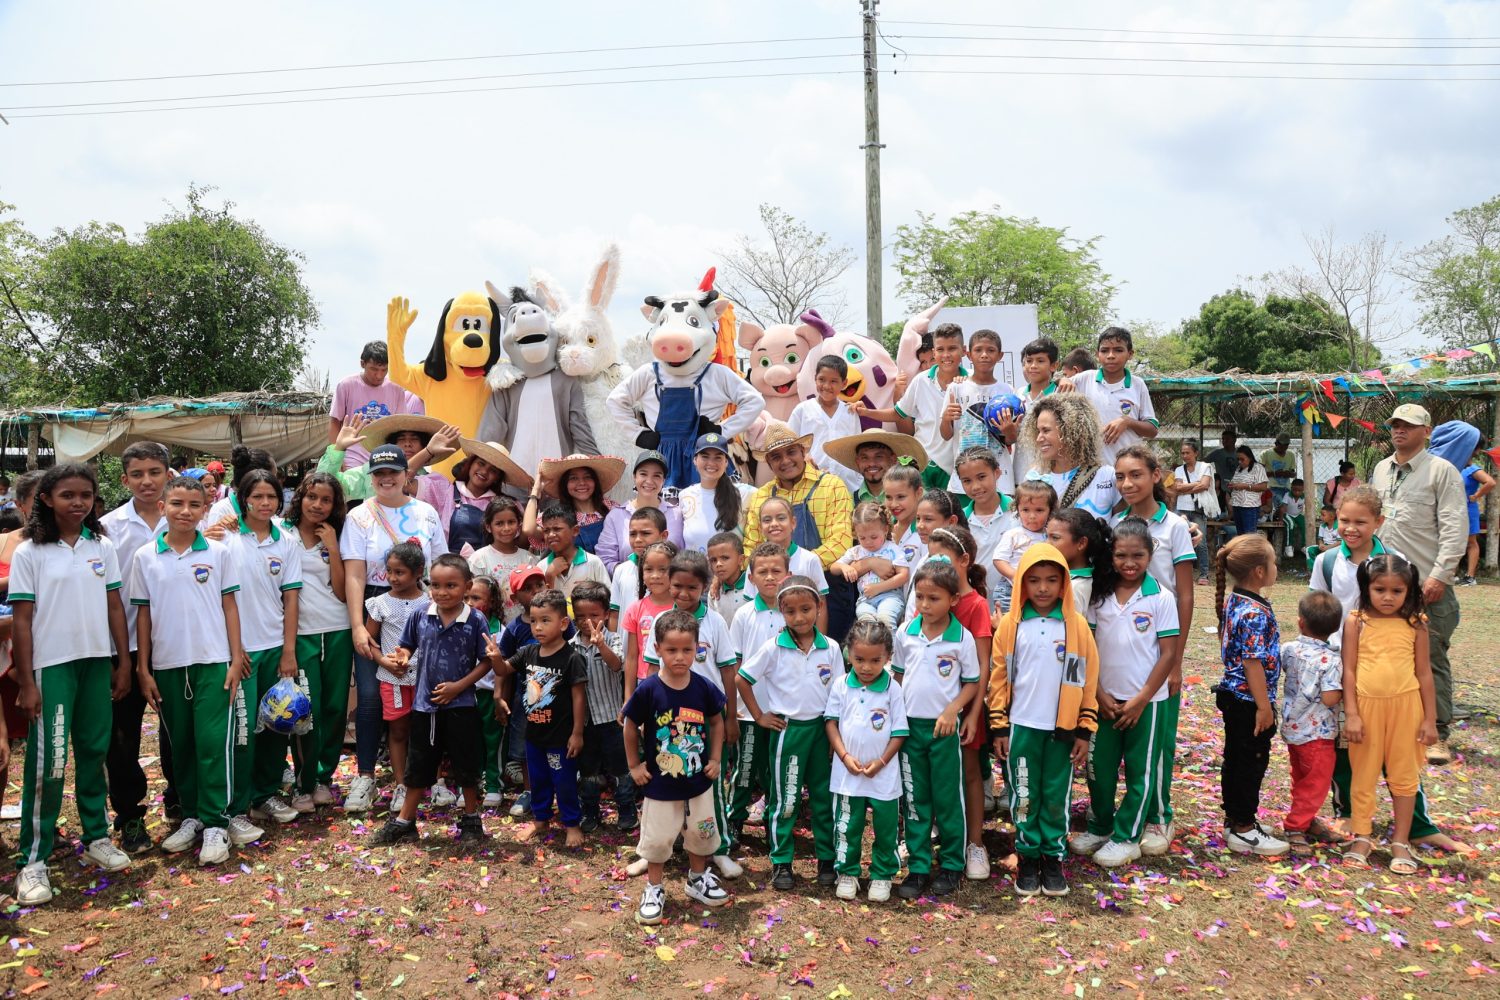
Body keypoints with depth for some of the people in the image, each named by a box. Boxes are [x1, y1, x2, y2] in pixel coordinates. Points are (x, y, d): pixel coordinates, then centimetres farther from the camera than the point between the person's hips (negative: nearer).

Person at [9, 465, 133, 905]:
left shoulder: (103, 546, 5)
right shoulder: (29, 553, -4)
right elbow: (21, 620, -5)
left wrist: (124, 662, 6)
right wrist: (26, 682, -7)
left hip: (97, 662, 3)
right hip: (52, 666, -3)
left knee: (94, 752, 13)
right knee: (47, 762, -3)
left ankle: (97, 836, 26)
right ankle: (33, 860, 5)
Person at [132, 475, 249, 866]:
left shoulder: (219, 553, 0)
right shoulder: (146, 557, 3)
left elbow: (229, 606, 2)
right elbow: (143, 613, 6)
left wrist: (236, 659, -3)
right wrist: (143, 669, 4)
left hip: (212, 661, -2)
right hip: (167, 664, 2)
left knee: (213, 743, -4)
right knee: (181, 745, 12)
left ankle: (215, 824, 4)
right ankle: (191, 816, 24)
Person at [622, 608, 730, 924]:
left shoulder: (704, 687, -12)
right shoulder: (648, 690, -19)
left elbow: (717, 722, 4)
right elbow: (631, 728, -5)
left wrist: (716, 760, 2)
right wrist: (634, 765, -2)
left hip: (699, 780, 3)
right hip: (660, 783, -2)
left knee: (700, 833, 19)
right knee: (657, 838, 10)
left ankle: (698, 879, 42)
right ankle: (654, 889, 31)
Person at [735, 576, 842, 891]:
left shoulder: (830, 649, -2)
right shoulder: (774, 649, -9)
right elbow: (742, 680, -2)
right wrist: (759, 716, -1)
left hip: (821, 729, 3)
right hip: (787, 730, -2)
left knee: (824, 797, 11)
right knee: (785, 800, 5)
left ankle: (826, 859, 25)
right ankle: (781, 863, 17)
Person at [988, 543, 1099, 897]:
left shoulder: (1076, 624, -2)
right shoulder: (1010, 625, -2)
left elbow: (1087, 679, 1)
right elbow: (999, 677, 2)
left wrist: (1085, 730, 0)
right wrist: (999, 728, 0)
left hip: (1062, 728, 0)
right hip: (1022, 726, 0)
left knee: (1057, 796, 8)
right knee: (1024, 795, 8)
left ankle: (1053, 858, 21)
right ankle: (1028, 857, 20)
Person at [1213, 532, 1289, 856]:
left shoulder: (1233, 602, 6)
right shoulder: (1256, 612, -23)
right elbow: (1253, 662, -24)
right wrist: (1264, 705, -18)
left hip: (1233, 695, 9)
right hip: (1250, 700, -9)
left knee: (1235, 759, 17)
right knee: (1252, 762, 2)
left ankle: (1235, 819, 29)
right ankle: (1243, 830, 12)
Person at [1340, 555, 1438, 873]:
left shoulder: (1414, 625, -1)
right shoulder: (1356, 623, -5)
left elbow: (1424, 672, 3)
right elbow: (1348, 670, -5)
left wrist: (1430, 718, 3)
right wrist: (1351, 714, -8)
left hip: (1405, 705, 1)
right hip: (1366, 705, -1)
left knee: (1404, 775, 10)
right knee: (1363, 775, 9)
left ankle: (1401, 842, 24)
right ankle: (1361, 837, 23)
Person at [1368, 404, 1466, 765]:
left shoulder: (1442, 471, -6)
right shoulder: (1381, 470, 13)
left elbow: (1454, 528, -12)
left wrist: (1440, 575, -17)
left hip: (1428, 586, -6)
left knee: (1432, 661, -1)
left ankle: (1438, 735, 8)